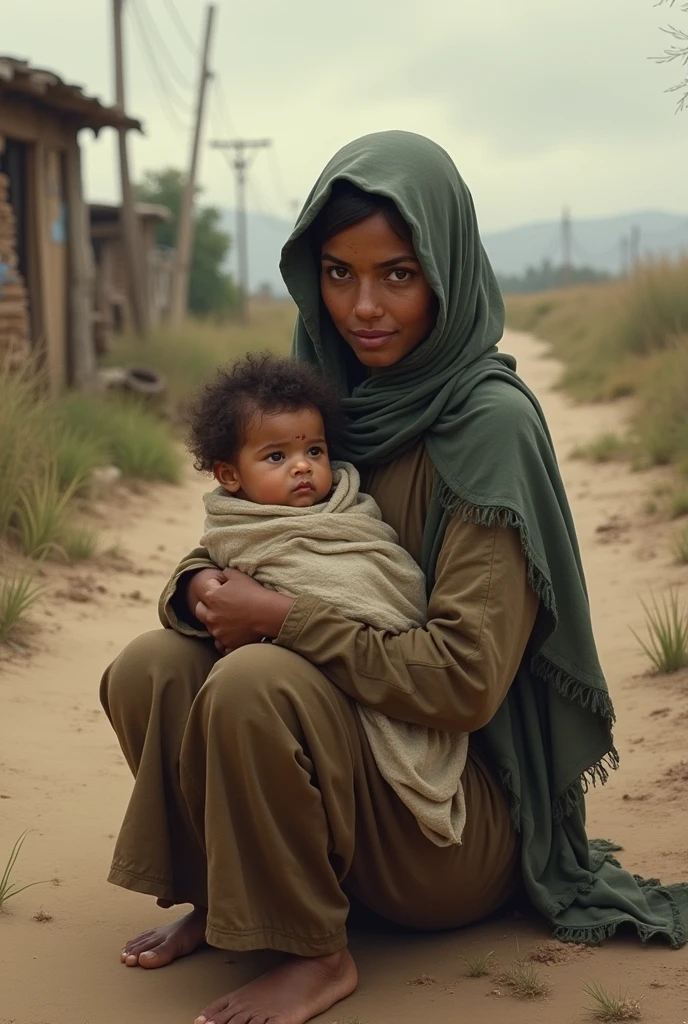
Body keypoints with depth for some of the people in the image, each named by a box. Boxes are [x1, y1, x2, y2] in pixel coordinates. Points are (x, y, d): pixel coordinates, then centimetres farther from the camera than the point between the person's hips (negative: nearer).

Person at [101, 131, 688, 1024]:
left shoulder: (489, 422, -20)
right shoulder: (330, 396, 1)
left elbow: (465, 681, -24)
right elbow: (243, 530, 8)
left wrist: (279, 617, -24)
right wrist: (204, 584, -16)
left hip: (466, 814, -7)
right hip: (360, 735, 7)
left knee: (254, 683, -30)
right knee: (148, 672, -12)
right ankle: (218, 898, 8)